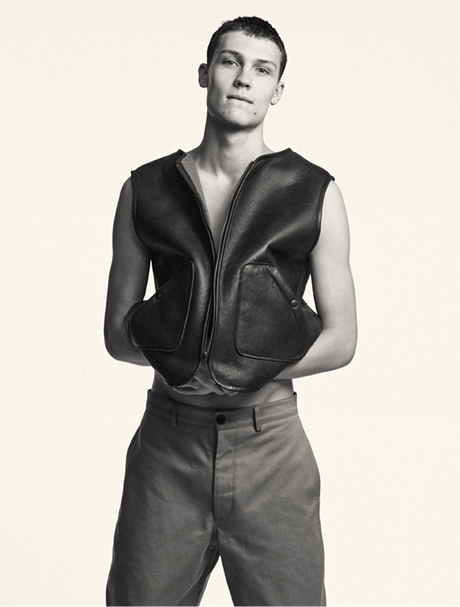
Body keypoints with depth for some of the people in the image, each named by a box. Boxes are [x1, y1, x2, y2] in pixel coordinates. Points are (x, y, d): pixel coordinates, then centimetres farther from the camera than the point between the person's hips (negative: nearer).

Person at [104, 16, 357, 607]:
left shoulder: (315, 193, 2)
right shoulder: (144, 189, 7)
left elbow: (340, 341, 1)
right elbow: (117, 334, 8)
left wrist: (238, 375, -11)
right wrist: (178, 358, -12)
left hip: (270, 444, -1)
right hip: (167, 445, 1)